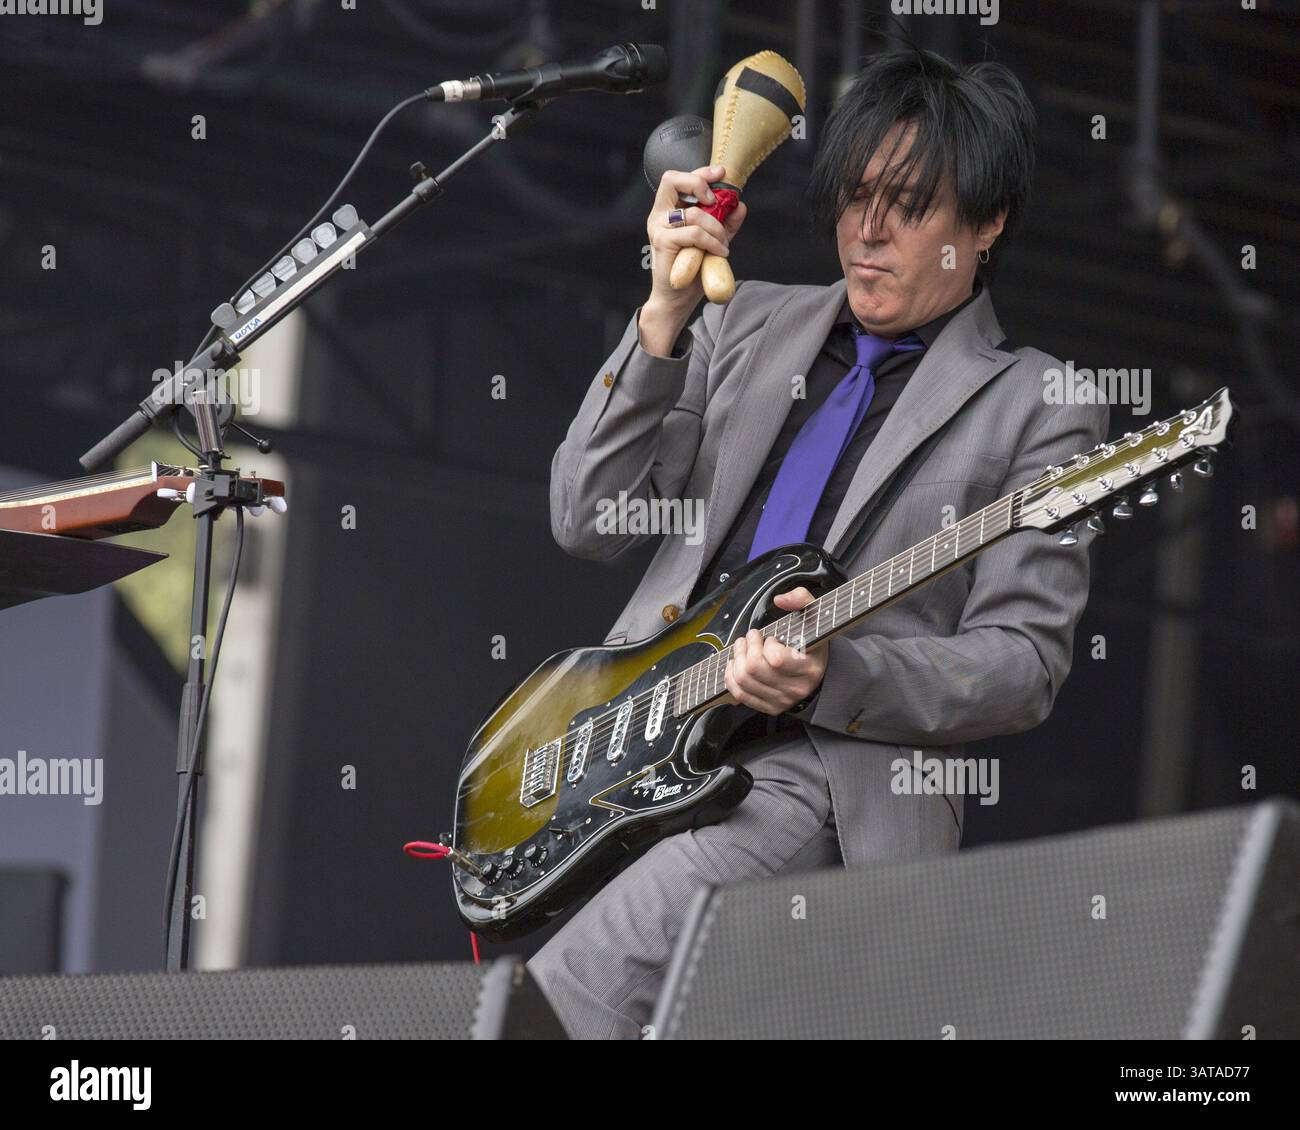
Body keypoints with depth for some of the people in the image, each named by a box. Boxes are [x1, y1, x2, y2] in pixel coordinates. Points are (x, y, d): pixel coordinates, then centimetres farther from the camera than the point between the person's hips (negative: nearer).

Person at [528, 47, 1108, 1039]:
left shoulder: (1039, 413, 5)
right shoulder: (749, 325, 19)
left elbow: (1025, 662, -1)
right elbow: (589, 521, 10)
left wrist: (830, 675, -18)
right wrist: (666, 312, -1)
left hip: (836, 771, -6)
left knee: (584, 981, -30)